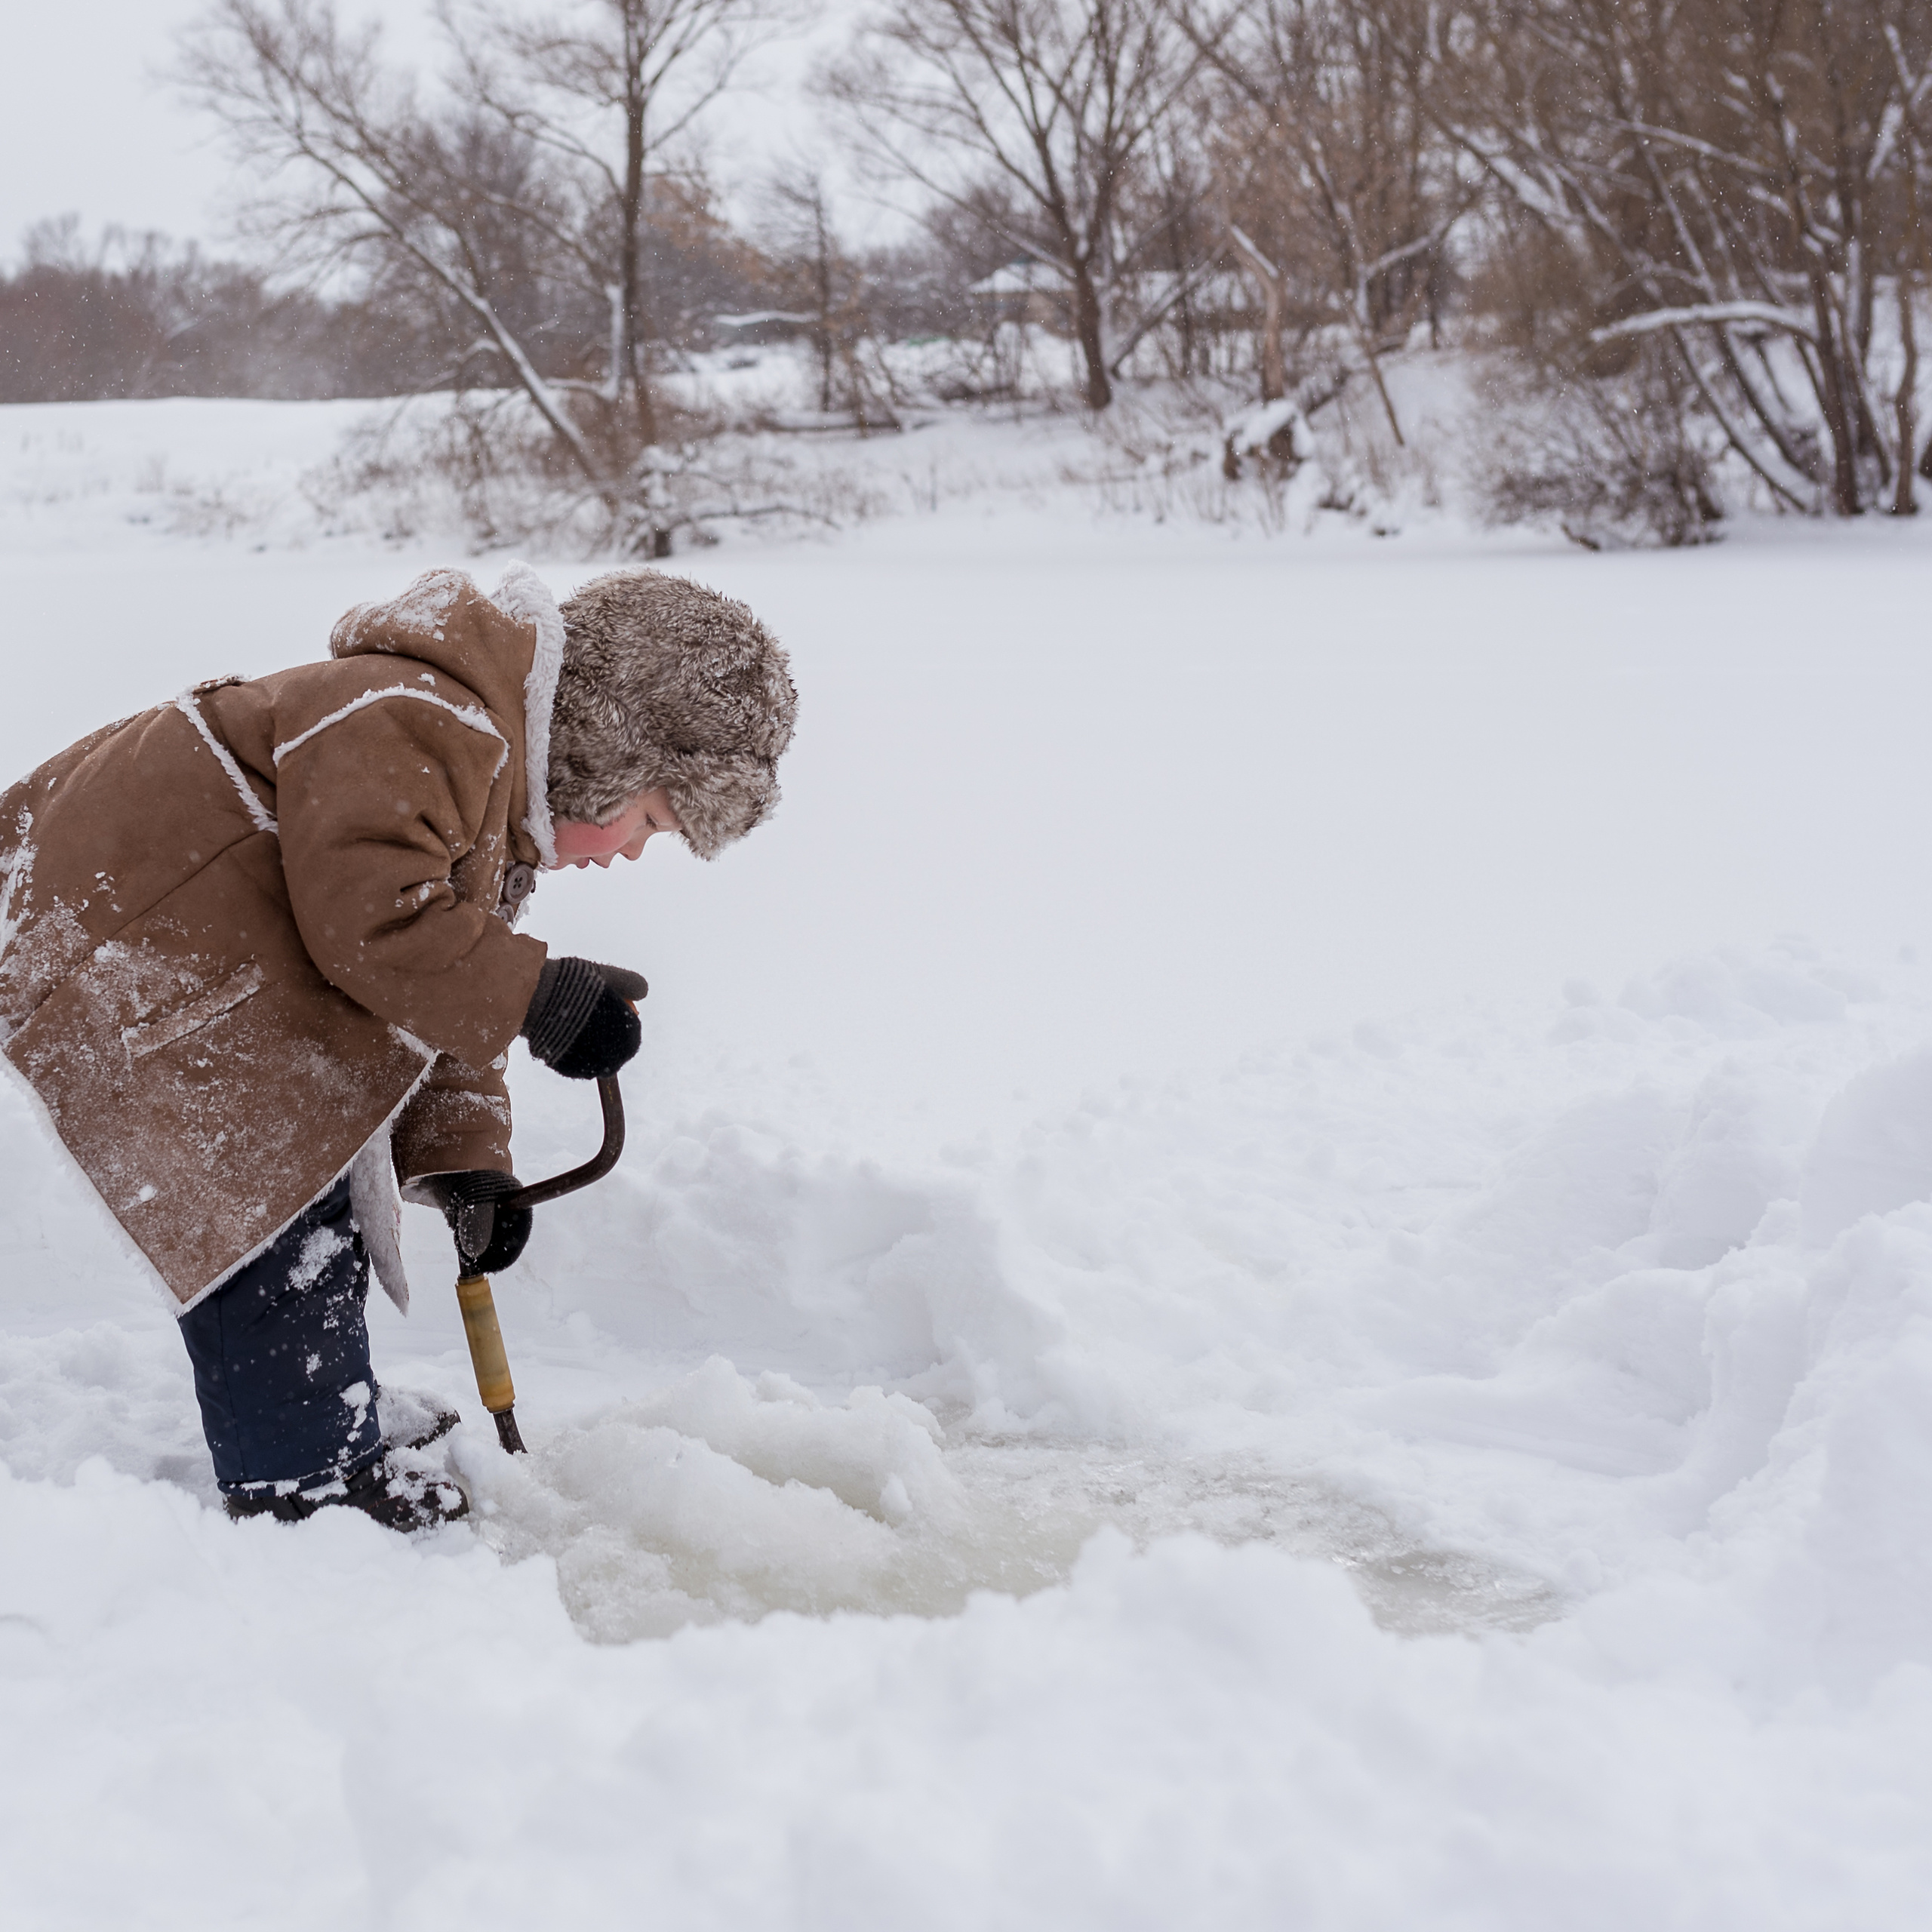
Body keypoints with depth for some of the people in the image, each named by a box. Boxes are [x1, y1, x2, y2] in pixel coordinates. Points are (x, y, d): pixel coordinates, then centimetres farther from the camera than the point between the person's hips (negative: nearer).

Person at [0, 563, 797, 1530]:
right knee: (270, 1200, -10)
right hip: (104, 935, -11)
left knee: (311, 1187, 19)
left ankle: (330, 1411, 36)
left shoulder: (500, 808, 13)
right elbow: (373, 918, -32)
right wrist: (541, 999, -26)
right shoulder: (423, 726, -23)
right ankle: (304, 1485, 0)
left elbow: (435, 997, 14)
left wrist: (462, 1160, 4)